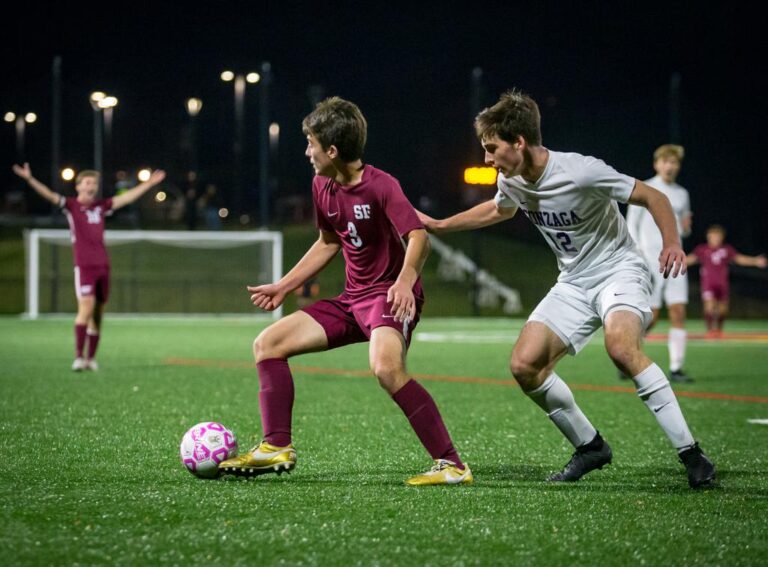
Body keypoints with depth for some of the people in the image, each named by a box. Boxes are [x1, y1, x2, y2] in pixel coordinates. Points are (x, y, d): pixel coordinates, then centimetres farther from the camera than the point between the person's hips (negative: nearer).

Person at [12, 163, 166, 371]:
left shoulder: (101, 206, 13)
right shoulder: (71, 205, 0)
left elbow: (127, 197, 22)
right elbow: (49, 195, -13)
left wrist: (149, 183, 27)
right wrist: (29, 179, -28)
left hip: (103, 265, 5)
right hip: (83, 265, -5)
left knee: (97, 313, 5)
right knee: (86, 306, -18)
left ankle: (91, 358, 11)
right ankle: (79, 356, -18)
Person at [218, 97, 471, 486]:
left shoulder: (381, 186, -16)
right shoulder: (322, 187, 7)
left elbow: (418, 237, -27)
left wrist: (405, 281, -45)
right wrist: (282, 288, 25)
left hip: (390, 296, -9)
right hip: (352, 299, 9)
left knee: (386, 367, -36)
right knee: (268, 343, 5)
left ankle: (451, 465, -30)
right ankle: (276, 449, 10)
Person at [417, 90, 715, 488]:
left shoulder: (582, 172, -23)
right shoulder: (511, 181, -2)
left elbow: (653, 197, -15)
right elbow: (500, 209, 24)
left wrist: (672, 243, -31)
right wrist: (437, 225, 25)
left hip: (619, 270, -7)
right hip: (573, 282, 7)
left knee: (621, 346, -35)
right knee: (524, 364, -10)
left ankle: (690, 453, -30)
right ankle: (590, 447, 9)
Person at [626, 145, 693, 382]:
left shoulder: (682, 194, 15)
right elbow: (630, 226, -2)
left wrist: (685, 227, -1)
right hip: (650, 259, -5)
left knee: (678, 313, -6)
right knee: (651, 316, -7)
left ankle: (676, 369, -4)